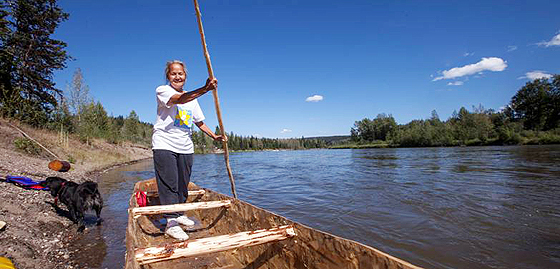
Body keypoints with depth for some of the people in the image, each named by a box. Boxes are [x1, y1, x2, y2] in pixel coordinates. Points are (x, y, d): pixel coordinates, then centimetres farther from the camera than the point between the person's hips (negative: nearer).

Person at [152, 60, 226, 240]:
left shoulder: (192, 98, 15)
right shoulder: (162, 90, -5)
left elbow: (199, 122, 20)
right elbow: (179, 99, -27)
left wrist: (214, 136, 7)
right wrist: (205, 89, -41)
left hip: (185, 147, 6)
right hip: (164, 144, -6)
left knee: (183, 184, 11)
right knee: (169, 184, -7)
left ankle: (178, 214, 27)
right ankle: (171, 223, -1)